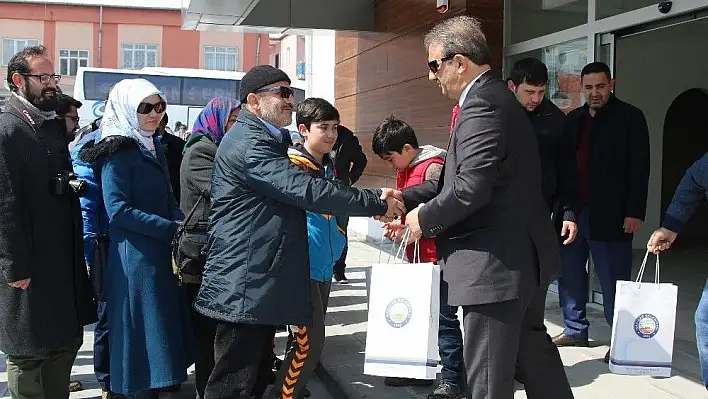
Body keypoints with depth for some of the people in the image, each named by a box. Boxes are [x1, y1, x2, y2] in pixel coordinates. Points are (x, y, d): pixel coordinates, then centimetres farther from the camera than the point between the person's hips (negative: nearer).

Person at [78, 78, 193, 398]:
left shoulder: (155, 147, 13)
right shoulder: (118, 151, -11)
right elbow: (118, 211, -18)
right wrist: (172, 229, -17)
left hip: (162, 251, 8)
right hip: (134, 255, -8)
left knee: (164, 326, 15)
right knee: (140, 330, -1)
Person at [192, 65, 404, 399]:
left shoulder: (268, 141, 20)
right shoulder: (247, 144, -16)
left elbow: (295, 191, 20)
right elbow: (306, 191, -25)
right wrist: (378, 204, -19)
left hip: (263, 282, 11)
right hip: (245, 286, -11)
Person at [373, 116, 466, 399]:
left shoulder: (432, 168, -16)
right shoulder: (405, 169, 13)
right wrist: (398, 224, 4)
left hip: (438, 258, -9)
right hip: (418, 257, 9)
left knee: (444, 317, -2)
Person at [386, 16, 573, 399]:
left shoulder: (481, 106, -19)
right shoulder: (495, 98, 15)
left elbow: (471, 187, -28)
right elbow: (460, 174, 16)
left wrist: (424, 218, -12)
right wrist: (407, 197, 7)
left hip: (497, 264, -11)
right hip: (523, 255, 11)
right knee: (533, 348, 24)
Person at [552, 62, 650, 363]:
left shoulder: (630, 117, -1)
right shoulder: (574, 119, 14)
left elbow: (639, 168, -6)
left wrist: (635, 212, -13)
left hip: (609, 215, -5)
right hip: (572, 211, 6)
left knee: (613, 280, -1)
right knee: (569, 274, 9)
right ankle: (575, 330, 22)